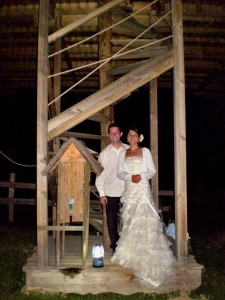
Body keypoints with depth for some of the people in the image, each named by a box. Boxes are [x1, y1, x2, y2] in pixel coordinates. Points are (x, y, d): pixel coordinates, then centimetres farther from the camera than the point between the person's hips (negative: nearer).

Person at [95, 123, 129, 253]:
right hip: (111, 192, 0)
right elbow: (100, 174, 2)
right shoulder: (104, 153, 2)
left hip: (127, 191, 0)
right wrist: (102, 193, -2)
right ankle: (115, 246, 21)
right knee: (112, 221, 6)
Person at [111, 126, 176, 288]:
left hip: (143, 189, -3)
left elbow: (152, 170, 4)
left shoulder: (145, 151, 7)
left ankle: (146, 255, -2)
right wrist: (130, 177, -11)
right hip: (129, 190, 3)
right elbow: (120, 172, 9)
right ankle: (132, 253, 8)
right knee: (130, 221, 1)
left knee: (144, 220, -9)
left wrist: (141, 176, -14)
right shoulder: (123, 153, 14)